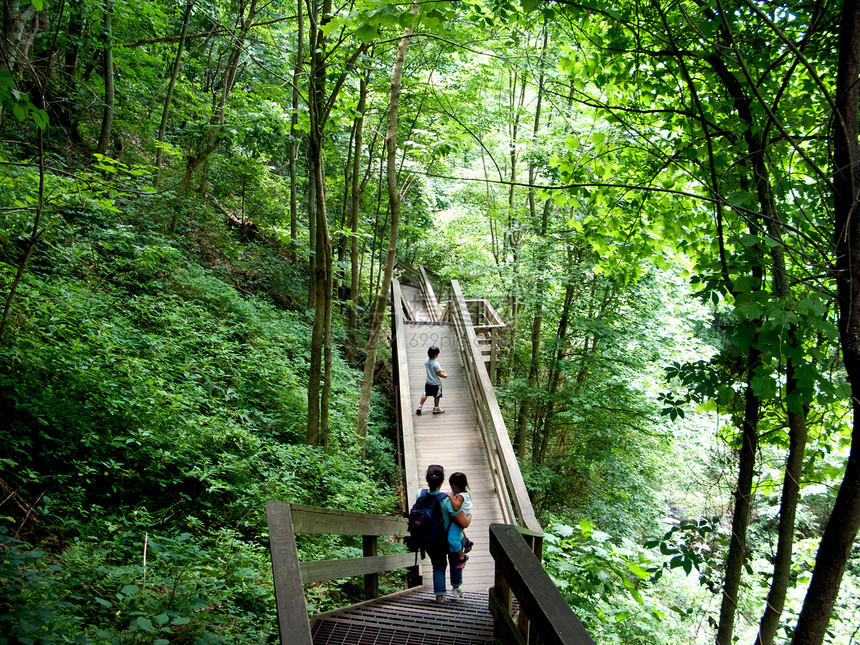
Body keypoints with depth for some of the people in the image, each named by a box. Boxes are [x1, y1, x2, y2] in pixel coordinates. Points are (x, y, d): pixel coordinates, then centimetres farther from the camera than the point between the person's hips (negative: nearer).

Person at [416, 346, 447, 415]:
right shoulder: (436, 364, -29)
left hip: (428, 382, 6)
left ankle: (420, 406, 19)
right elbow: (439, 374, -22)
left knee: (425, 394, 19)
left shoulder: (426, 361, -7)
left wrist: (441, 370, 14)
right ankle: (436, 409, 29)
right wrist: (445, 376, -2)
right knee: (437, 396, 14)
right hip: (436, 383, -6)